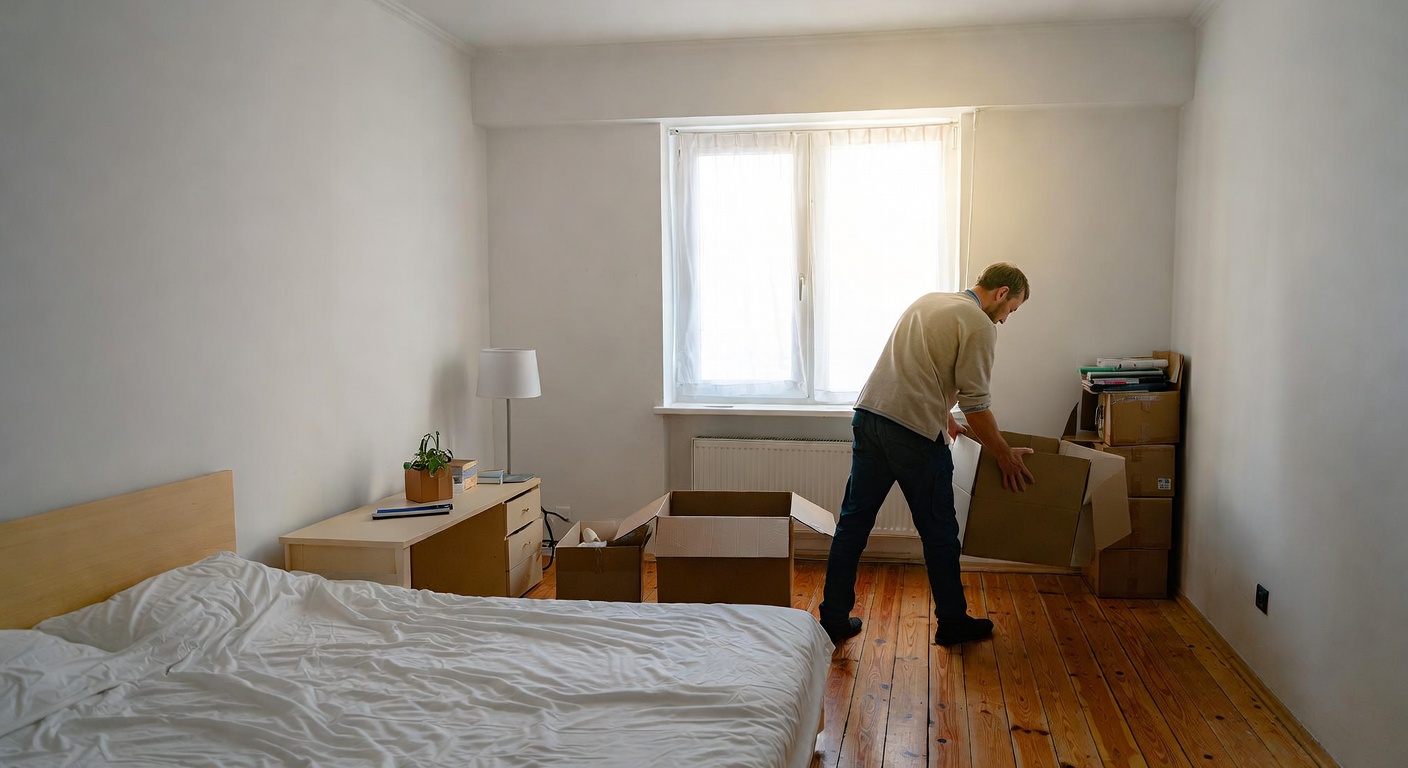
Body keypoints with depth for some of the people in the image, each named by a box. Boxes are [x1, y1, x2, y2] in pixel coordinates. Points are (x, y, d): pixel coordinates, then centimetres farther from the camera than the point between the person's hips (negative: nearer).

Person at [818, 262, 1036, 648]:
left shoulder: (929, 300, 21)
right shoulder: (979, 324, -4)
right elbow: (975, 403, -8)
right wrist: (1006, 456, 3)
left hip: (868, 416, 8)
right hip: (914, 433, -7)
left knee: (854, 521, 10)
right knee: (939, 532, 9)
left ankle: (833, 619, 16)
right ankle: (952, 622, 23)